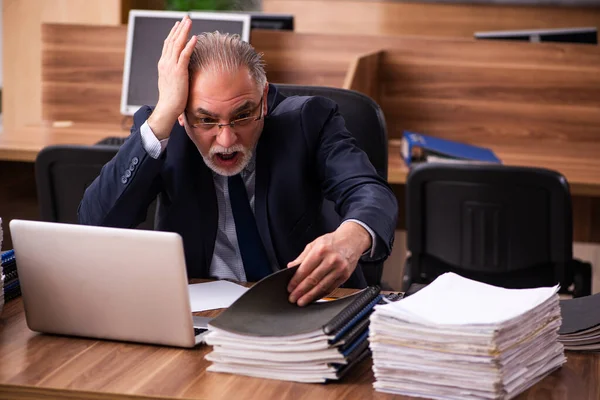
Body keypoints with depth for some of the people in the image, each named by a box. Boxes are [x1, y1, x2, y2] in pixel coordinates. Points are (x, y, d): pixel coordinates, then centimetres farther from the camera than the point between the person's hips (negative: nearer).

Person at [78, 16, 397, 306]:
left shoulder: (307, 119, -8)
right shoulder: (157, 129, -7)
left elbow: (371, 193, -22)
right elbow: (97, 224, -19)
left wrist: (351, 238, -47)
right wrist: (163, 115, -25)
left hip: (302, 307, 1)